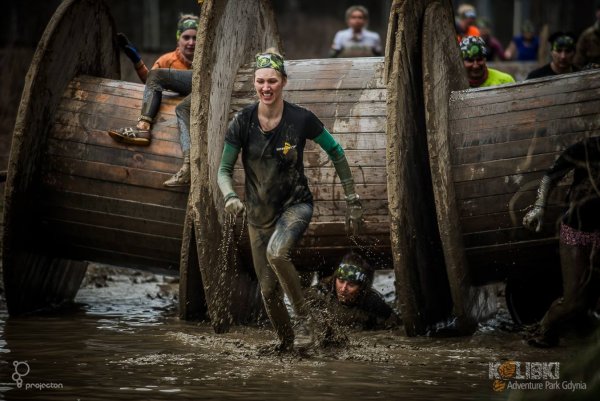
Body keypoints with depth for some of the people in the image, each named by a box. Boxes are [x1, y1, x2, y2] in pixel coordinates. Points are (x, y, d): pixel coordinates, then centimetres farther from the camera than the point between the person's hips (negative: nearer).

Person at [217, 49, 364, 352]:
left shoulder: (301, 119, -14)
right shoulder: (242, 122, -10)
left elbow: (335, 152, 0)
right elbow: (224, 170, -4)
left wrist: (352, 200, 1)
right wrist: (230, 196, -25)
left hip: (295, 204, -3)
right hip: (259, 213, 3)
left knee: (276, 251, -34)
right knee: (268, 290, 5)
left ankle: (304, 313, -15)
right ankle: (286, 344, 28)